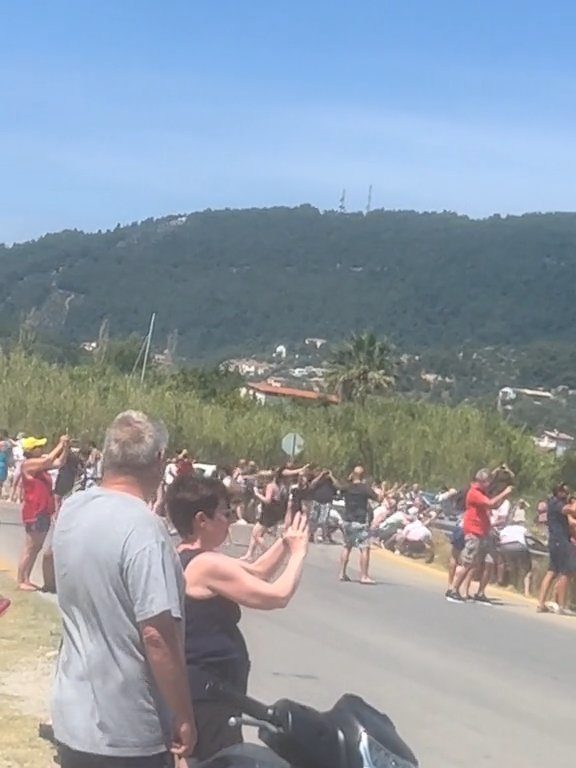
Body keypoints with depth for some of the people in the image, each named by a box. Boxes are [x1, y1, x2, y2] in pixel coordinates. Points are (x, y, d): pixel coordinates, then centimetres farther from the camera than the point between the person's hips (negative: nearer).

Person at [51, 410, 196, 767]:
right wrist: (184, 719, -15)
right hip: (126, 732, -7)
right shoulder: (143, 529, -23)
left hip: (73, 715, 7)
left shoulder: (72, 510, 1)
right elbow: (157, 637, -25)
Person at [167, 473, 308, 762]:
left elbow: (256, 572, 16)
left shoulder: (185, 559, 10)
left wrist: (285, 541, 5)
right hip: (208, 692, -11)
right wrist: (298, 551, -6)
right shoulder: (207, 564, -21)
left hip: (196, 686, 11)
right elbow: (278, 595, -20)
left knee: (197, 761, 18)